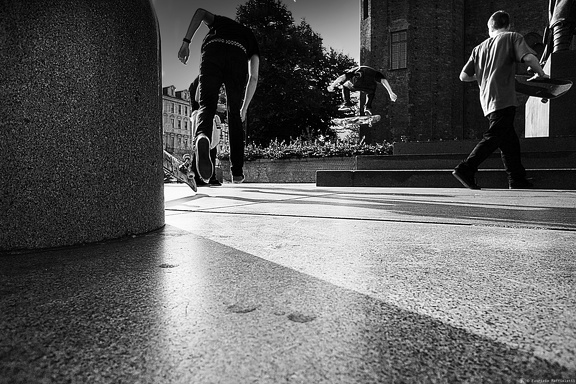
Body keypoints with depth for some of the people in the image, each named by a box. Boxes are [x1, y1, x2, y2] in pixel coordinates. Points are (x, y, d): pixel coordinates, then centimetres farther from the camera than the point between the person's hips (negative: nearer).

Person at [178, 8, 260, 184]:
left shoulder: (220, 21, 41)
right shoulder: (251, 38, 37)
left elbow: (201, 12, 17)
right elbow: (253, 78, 26)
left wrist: (186, 42, 9)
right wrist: (244, 108, 30)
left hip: (212, 53, 0)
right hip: (238, 59, 0)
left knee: (207, 105, -1)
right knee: (235, 115, 9)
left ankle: (202, 138, -37)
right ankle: (237, 172, 6)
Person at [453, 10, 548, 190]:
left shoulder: (479, 48, 21)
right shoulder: (512, 37, 8)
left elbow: (463, 76, 17)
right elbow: (529, 57, -9)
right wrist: (540, 73, 7)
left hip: (486, 99, 6)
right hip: (503, 98, -6)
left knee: (510, 140, 9)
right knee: (494, 137, -10)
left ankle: (517, 180, 11)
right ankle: (465, 169, -20)